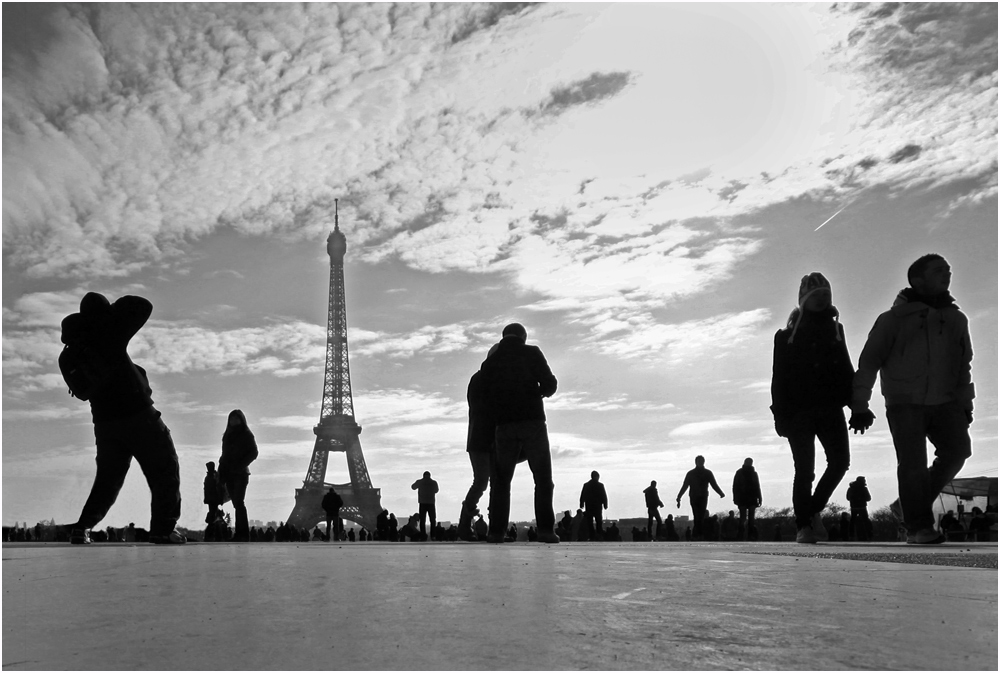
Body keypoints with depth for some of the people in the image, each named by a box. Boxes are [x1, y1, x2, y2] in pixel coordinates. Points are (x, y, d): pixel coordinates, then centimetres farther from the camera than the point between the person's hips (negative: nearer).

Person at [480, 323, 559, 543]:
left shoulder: (489, 363, 12)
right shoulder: (532, 353, 3)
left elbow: (488, 398, 9)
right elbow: (550, 383, -3)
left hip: (505, 427, 2)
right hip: (533, 423, -2)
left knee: (501, 480, 11)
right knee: (543, 478, 6)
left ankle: (497, 531, 0)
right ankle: (545, 529, -6)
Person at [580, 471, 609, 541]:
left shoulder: (586, 485, 3)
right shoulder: (600, 485, -4)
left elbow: (582, 496, 6)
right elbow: (604, 496, -6)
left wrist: (581, 505, 12)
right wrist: (605, 505, 1)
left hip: (588, 507, 2)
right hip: (597, 506, -2)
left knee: (589, 523, 5)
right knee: (599, 522, 8)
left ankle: (591, 537, 0)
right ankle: (600, 537, -2)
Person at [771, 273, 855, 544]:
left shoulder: (834, 331, 15)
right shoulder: (787, 336, 4)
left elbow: (846, 371, 16)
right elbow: (779, 378, -1)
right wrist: (781, 414, -10)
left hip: (830, 409, 3)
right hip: (799, 410, -3)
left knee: (840, 461, -8)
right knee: (805, 470, -5)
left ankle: (813, 510, 12)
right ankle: (803, 526, 4)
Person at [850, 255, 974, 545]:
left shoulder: (956, 319, 14)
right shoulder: (895, 318, -1)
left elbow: (964, 365, 22)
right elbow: (868, 362, -1)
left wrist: (965, 403, 17)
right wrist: (860, 406, -4)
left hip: (944, 402, 4)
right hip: (905, 403, -4)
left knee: (957, 449, -14)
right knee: (913, 463, -11)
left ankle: (911, 506, 5)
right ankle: (918, 527, 1)